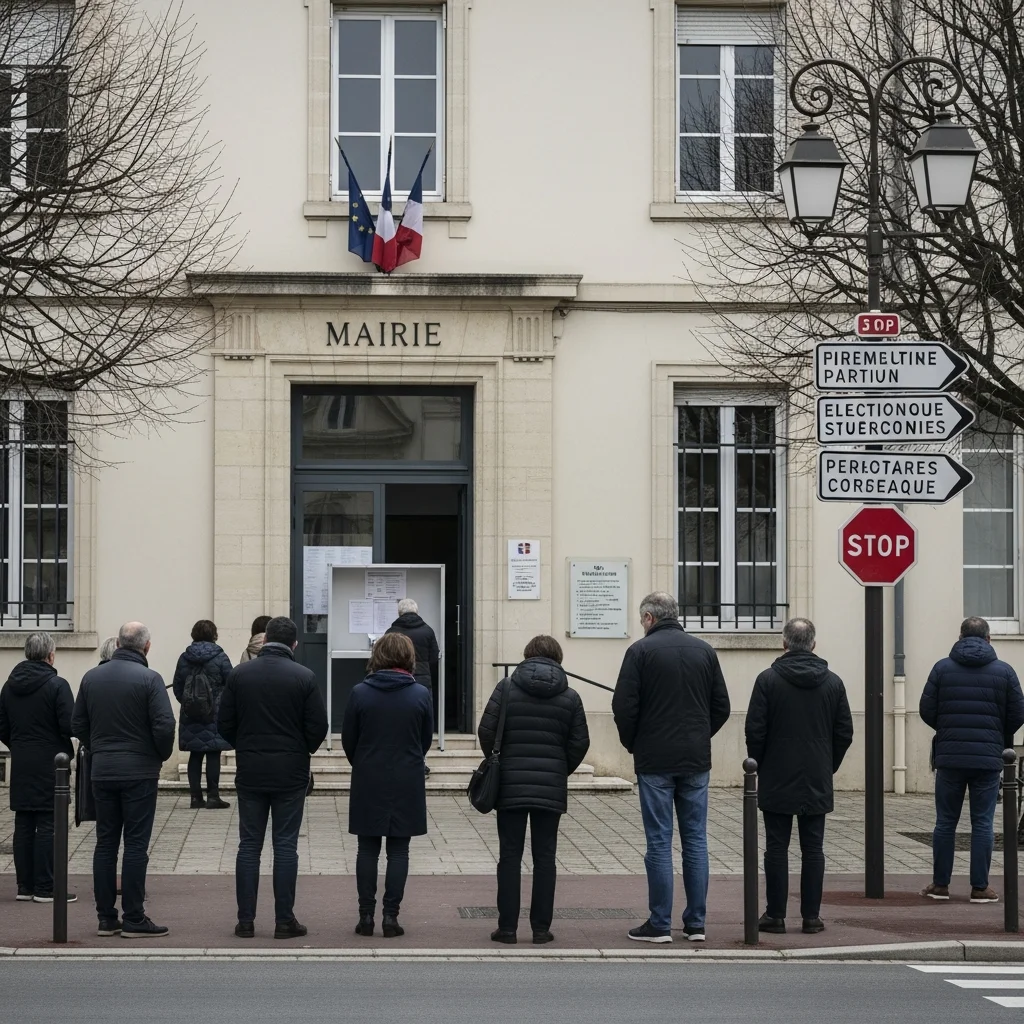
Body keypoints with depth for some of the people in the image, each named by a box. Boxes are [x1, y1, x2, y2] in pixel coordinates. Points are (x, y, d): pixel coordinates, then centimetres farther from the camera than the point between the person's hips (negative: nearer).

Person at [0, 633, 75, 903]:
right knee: (48, 825, -3)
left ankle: (25, 885, 13)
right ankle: (45, 888, -3)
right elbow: (70, 726, -16)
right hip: (50, 764, -6)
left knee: (23, 825, 10)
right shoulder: (56, 685, -13)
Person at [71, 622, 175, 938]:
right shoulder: (149, 679, -11)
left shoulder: (92, 677, 5)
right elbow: (164, 725, -16)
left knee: (105, 843, 10)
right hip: (139, 771, -5)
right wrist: (162, 754, 1)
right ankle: (134, 918, -2)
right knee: (135, 844, -2)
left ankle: (106, 917, 11)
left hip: (102, 771, 5)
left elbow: (77, 724, 9)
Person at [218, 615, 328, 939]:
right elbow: (318, 728, -6)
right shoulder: (304, 678, -6)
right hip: (290, 774, -2)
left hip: (250, 772, 2)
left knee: (249, 845, 6)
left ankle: (246, 920, 5)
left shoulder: (239, 674, 0)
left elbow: (224, 724, 1)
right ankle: (284, 920, 2)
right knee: (285, 846, 2)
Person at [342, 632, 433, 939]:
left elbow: (348, 739, 1)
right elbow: (426, 740, 5)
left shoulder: (360, 693, -7)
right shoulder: (420, 695, -6)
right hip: (407, 784, 0)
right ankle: (391, 916, 3)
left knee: (368, 849, 8)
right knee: (398, 850, 5)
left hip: (368, 783, 0)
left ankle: (366, 915, 8)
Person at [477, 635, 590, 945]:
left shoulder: (506, 688, -2)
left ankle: (507, 927, 3)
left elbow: (486, 732, -5)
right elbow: (580, 743, 1)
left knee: (510, 857, 4)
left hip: (510, 788, -1)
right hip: (552, 790, 1)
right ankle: (541, 928, 6)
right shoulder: (570, 697, 2)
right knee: (544, 858, 6)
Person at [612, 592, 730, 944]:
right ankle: (696, 923, 9)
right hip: (696, 762, 4)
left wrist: (632, 744, 7)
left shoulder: (641, 651, -6)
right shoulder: (704, 651, 7)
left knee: (659, 842, -1)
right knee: (695, 839, 8)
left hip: (655, 761, -4)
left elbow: (624, 706, -9)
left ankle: (659, 924, 0)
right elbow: (722, 706, 9)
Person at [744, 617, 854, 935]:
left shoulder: (768, 680, -7)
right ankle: (811, 916, 6)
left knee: (777, 848, 2)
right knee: (813, 849, 6)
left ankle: (775, 915, 3)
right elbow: (845, 733, 5)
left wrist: (760, 766, 7)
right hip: (817, 783, 2)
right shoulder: (833, 682, 2)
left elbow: (755, 730, -7)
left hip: (777, 781, -2)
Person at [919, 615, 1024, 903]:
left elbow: (927, 711, -1)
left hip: (949, 757, 1)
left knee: (946, 822, 9)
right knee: (982, 823, 4)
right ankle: (980, 887, 4)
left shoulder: (942, 668, 0)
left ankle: (940, 884, 12)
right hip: (988, 758, -1)